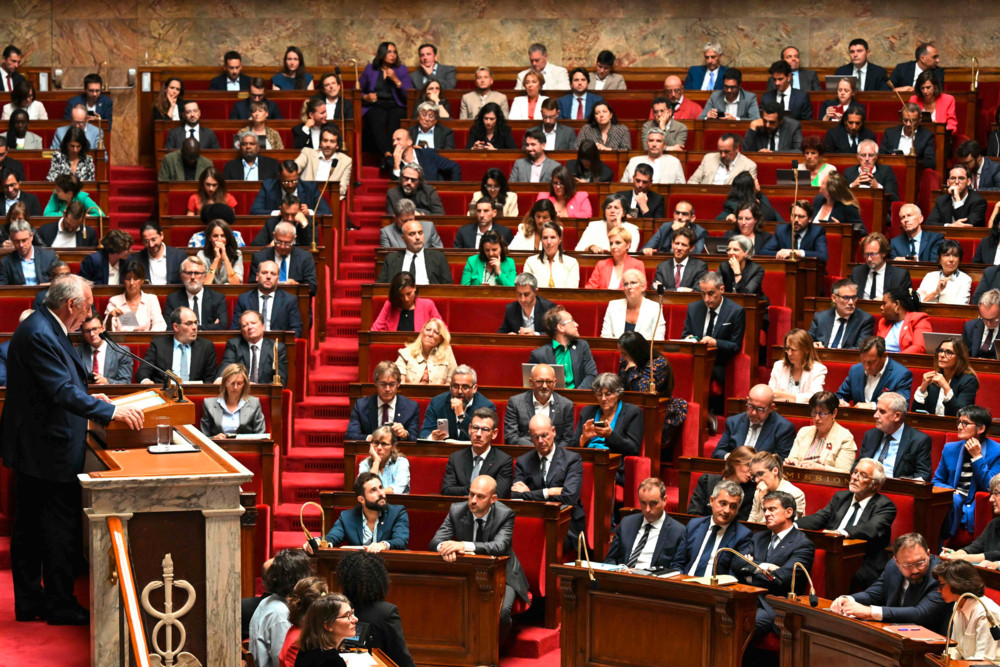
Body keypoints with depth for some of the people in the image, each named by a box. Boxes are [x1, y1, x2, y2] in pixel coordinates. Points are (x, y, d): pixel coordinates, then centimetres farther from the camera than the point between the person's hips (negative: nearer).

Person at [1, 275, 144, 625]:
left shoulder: (43, 328, 10)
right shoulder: (38, 335, -22)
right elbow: (63, 391, -27)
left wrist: (87, 398, 17)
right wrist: (110, 411, -25)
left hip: (32, 448, 11)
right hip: (48, 449, -11)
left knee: (29, 528, 14)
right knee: (62, 529, -1)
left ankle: (29, 602, 22)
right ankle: (60, 605, 7)